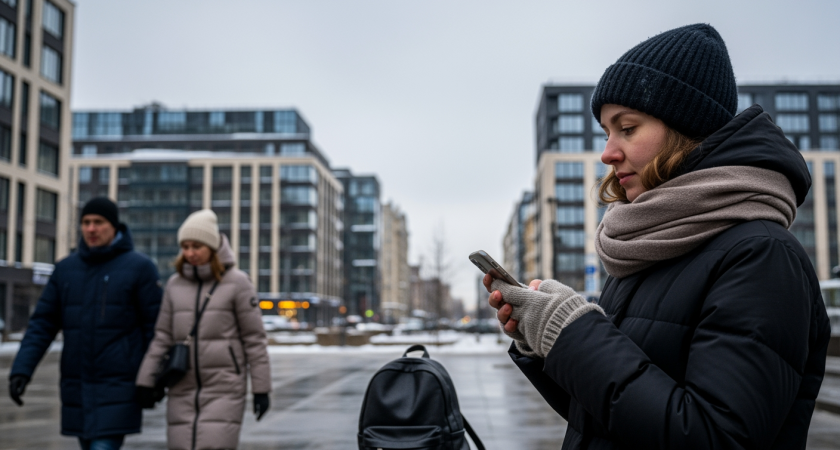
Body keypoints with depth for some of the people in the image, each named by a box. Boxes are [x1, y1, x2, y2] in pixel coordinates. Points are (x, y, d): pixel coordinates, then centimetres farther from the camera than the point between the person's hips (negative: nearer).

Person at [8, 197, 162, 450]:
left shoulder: (140, 267, -7)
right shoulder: (66, 269, 7)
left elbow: (156, 326, -7)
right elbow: (42, 324, 5)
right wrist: (21, 370, -6)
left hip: (118, 389, -5)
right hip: (77, 389, 5)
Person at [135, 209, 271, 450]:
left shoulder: (236, 282, -4)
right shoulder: (175, 284, 8)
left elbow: (254, 338, -4)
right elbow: (162, 337, 11)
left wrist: (261, 388, -5)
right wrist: (146, 380, 7)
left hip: (224, 390, -4)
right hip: (182, 390, 4)